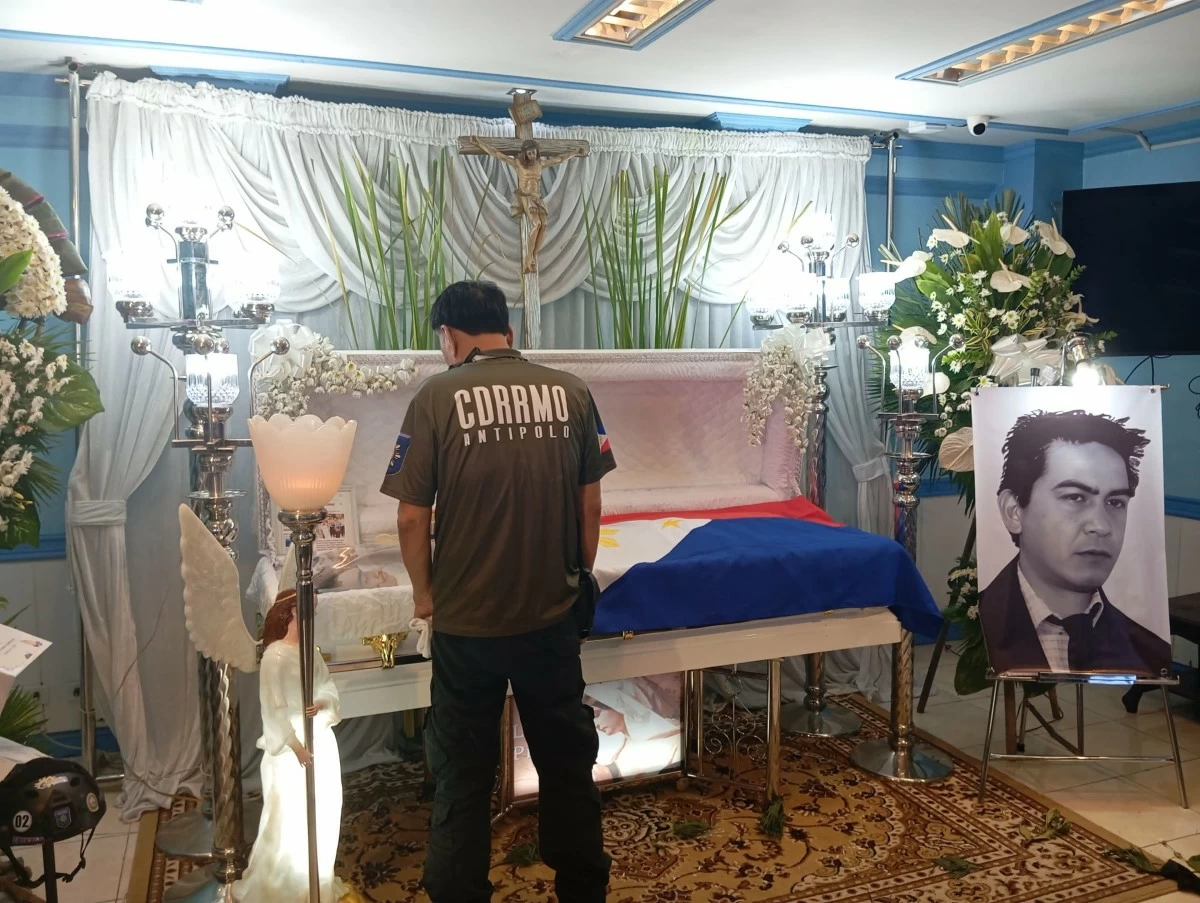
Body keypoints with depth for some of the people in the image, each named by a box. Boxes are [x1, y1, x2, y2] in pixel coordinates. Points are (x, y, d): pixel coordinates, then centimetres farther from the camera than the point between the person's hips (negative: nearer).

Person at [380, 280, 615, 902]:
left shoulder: (438, 396, -10)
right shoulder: (570, 392, -2)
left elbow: (412, 516, -8)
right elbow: (590, 504, 3)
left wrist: (424, 592, 8)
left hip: (466, 620, -2)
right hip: (553, 616, 3)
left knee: (464, 771, 15)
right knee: (567, 759, 19)